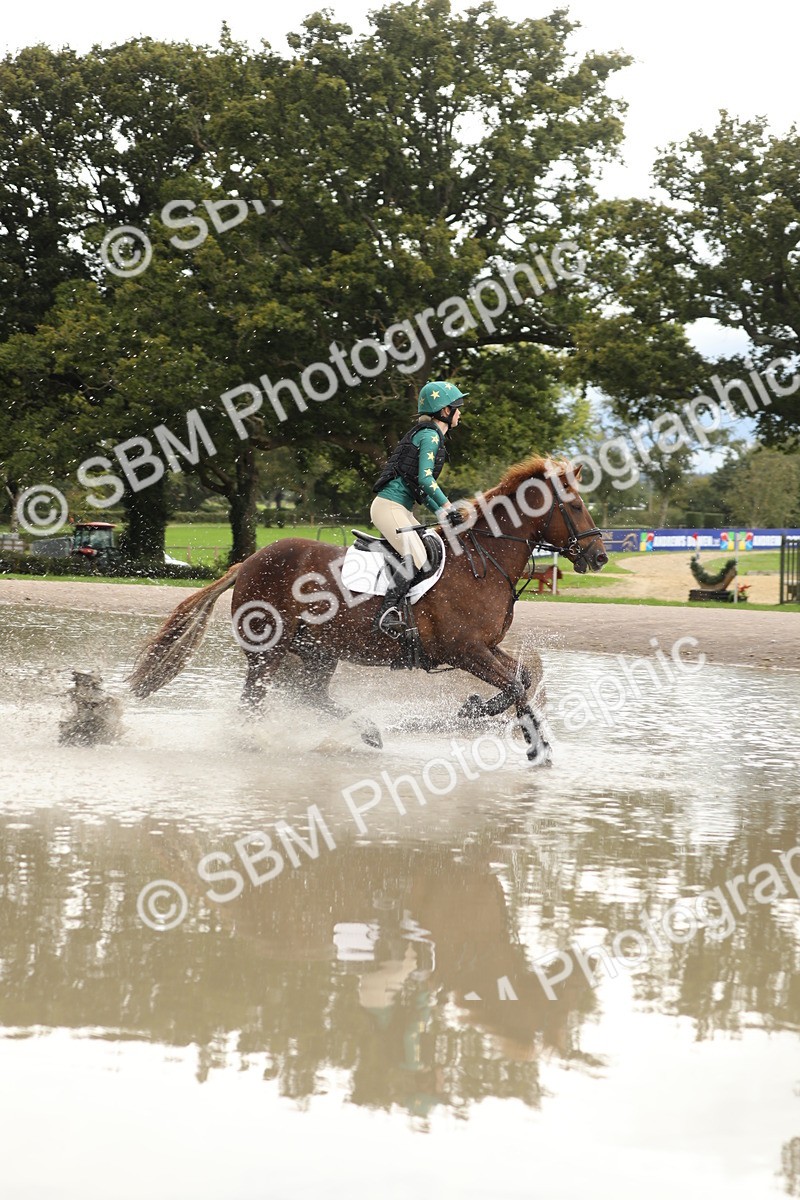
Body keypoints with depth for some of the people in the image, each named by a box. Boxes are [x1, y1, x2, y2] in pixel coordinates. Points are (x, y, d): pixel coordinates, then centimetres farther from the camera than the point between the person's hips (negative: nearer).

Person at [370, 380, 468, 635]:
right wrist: (448, 507, -17)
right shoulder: (430, 436, -9)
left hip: (401, 509, 11)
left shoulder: (430, 436, 22)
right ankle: (386, 613, -31)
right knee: (417, 558, -26)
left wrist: (442, 514, 14)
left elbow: (421, 488, 23)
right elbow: (425, 478, -21)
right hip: (389, 506, -11)